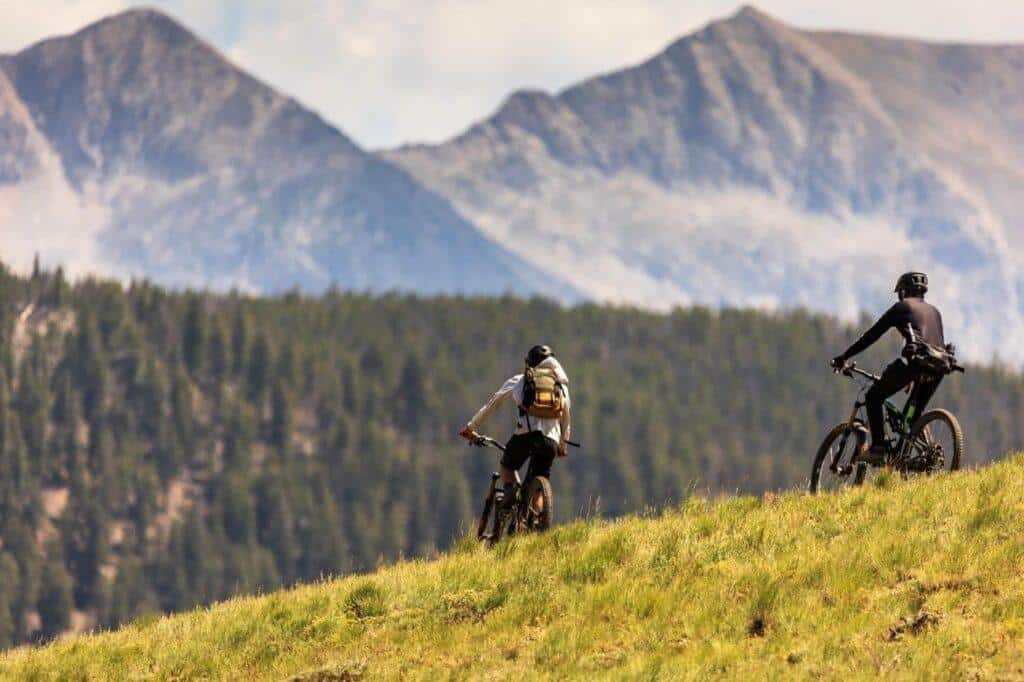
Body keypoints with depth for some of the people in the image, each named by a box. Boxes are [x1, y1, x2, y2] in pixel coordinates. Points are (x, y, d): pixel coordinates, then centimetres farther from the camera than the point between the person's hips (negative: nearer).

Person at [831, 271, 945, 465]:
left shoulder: (901, 307, 14)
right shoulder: (934, 311, 31)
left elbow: (872, 335, 13)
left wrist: (843, 357, 20)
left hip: (914, 359, -6)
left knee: (874, 397, 9)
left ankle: (878, 449, -4)